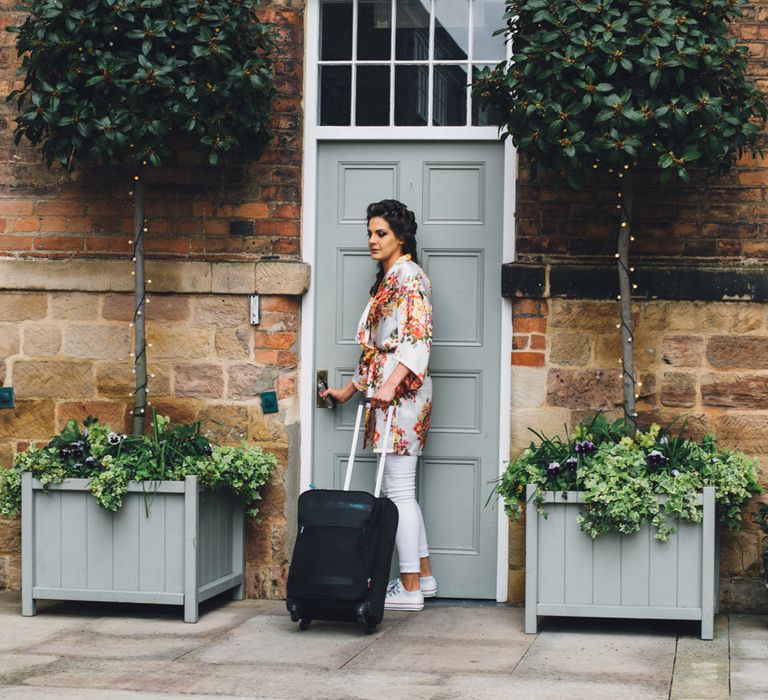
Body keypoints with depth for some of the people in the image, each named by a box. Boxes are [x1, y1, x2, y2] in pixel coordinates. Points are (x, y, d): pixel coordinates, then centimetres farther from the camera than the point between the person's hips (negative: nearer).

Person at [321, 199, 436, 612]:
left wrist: (390, 384, -29)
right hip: (386, 389, 10)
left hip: (402, 391, -10)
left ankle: (410, 589, -5)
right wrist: (351, 389, 27)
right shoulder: (387, 279, 20)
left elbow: (419, 339, -20)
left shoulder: (410, 276, -9)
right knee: (398, 489, 12)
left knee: (398, 490, -8)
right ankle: (423, 576, 19)